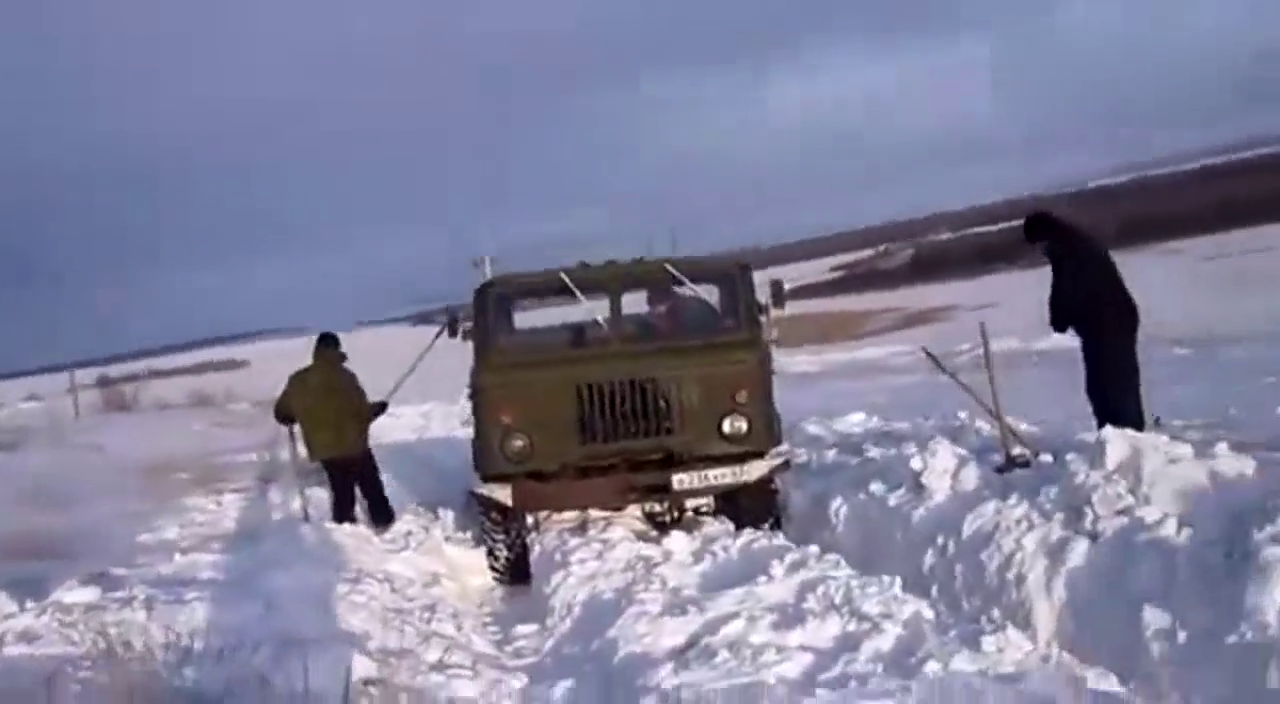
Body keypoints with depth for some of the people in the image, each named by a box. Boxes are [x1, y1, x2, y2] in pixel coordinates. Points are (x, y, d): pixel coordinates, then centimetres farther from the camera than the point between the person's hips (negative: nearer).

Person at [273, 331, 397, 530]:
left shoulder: (297, 381, 1)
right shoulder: (342, 376, -16)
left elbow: (282, 413, 11)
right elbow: (361, 411, -14)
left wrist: (303, 416, 30)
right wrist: (377, 409, 7)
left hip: (323, 450, 5)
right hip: (352, 445, -5)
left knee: (341, 494, 14)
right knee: (372, 489, 10)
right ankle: (384, 523, 14)